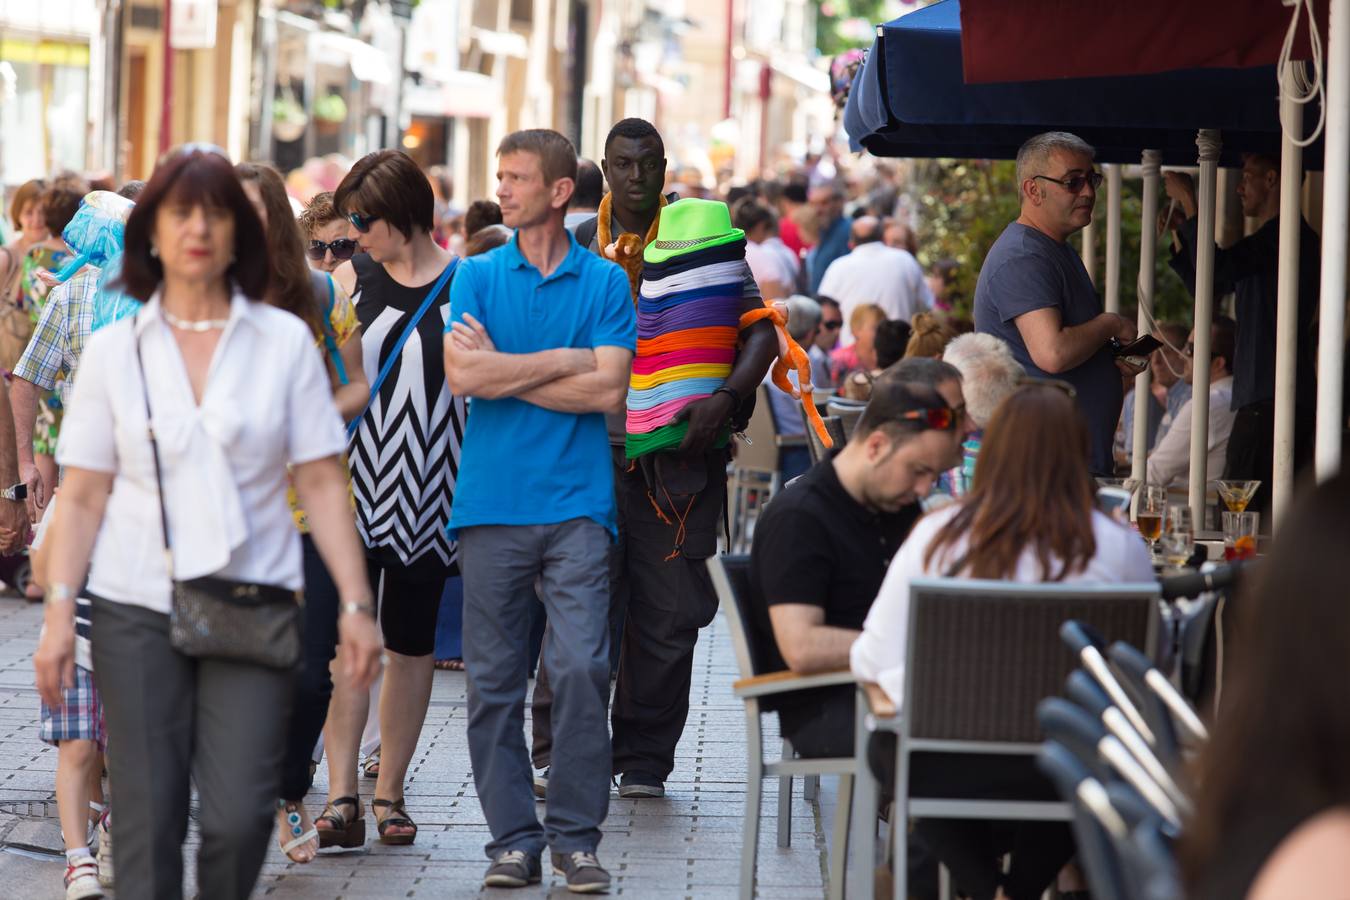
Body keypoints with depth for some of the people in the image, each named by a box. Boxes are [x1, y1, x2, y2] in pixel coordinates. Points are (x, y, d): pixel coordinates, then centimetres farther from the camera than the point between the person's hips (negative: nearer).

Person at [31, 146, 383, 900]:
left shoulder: (285, 341, 4)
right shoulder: (114, 350, 6)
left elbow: (323, 483, 3)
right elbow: (83, 496, 5)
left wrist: (356, 603, -4)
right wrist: (59, 610, -4)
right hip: (136, 609, 1)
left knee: (241, 815, -10)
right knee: (148, 817, -2)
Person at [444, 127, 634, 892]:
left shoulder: (605, 282, 6)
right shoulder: (478, 276, 9)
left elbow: (608, 390, -5)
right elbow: (463, 375, -5)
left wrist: (502, 370, -3)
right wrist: (563, 360, -5)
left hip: (576, 504, -2)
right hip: (492, 504, 2)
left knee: (582, 666, -11)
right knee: (494, 679, 1)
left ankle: (576, 834, -2)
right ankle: (513, 837, 8)